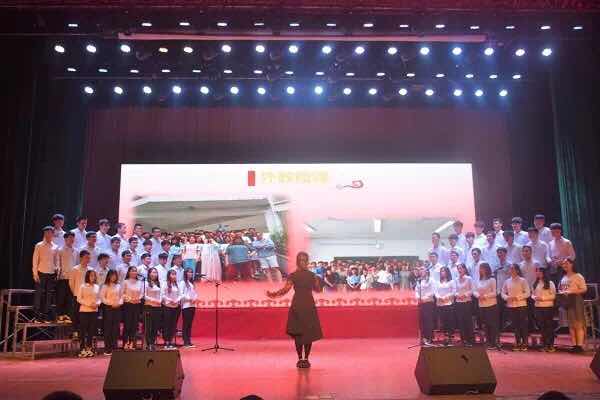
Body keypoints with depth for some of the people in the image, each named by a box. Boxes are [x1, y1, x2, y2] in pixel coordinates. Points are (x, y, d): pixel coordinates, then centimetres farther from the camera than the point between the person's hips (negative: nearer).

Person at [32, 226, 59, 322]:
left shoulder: (55, 247, 8)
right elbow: (35, 260, -2)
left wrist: (57, 271, 3)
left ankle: (45, 316, 12)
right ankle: (37, 316, 5)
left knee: (48, 295, 5)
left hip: (51, 274, 3)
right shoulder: (39, 246, 0)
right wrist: (35, 274, -7)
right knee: (39, 294, -1)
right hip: (41, 273, -3)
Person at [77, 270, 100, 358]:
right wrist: (89, 304, -16)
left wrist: (97, 303, -8)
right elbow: (79, 299, -7)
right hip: (84, 311, -4)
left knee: (91, 330, 6)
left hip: (94, 311, 4)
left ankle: (89, 348, 16)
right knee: (83, 330, -1)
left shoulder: (97, 287, 9)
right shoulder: (83, 286, -3)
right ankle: (83, 349, 5)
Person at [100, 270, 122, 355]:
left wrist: (120, 303, -5)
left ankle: (114, 347, 14)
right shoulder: (105, 286, -2)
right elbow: (102, 298, -9)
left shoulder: (118, 286, 11)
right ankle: (107, 349, 4)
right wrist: (111, 303, -15)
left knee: (116, 328, 6)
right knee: (108, 328, -1)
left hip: (117, 308, 4)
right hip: (108, 308, -4)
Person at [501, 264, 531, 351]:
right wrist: (507, 297, -9)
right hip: (511, 306, 4)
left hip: (521, 305, -4)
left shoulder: (522, 281, -4)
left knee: (523, 325, 0)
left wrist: (518, 297, -16)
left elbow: (528, 293, -7)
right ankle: (518, 343, 17)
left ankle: (524, 344, 9)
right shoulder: (507, 281, 8)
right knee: (515, 325, 8)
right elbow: (503, 293, 10)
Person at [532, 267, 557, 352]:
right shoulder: (535, 284, 12)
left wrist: (543, 298, -17)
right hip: (538, 307, 5)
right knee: (541, 326, 7)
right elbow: (532, 294, 15)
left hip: (548, 307, -5)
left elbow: (553, 295, -7)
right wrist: (534, 297, -7)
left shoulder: (550, 283, -2)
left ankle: (551, 345, 6)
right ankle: (545, 345, 15)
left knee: (549, 326, -2)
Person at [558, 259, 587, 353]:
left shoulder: (578, 276, -5)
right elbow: (559, 288, 26)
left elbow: (584, 289, -12)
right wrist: (561, 292, 3)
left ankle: (580, 345, -9)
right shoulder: (563, 278, 17)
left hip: (576, 300, -7)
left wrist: (571, 291, -20)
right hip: (567, 301, 7)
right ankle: (574, 345, 12)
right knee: (571, 325, 8)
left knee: (579, 324, -8)